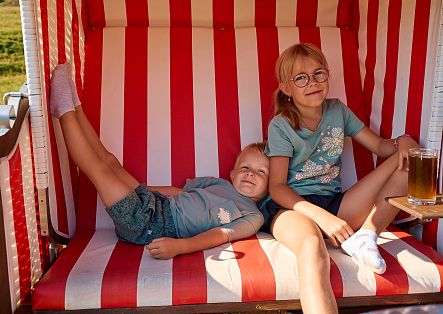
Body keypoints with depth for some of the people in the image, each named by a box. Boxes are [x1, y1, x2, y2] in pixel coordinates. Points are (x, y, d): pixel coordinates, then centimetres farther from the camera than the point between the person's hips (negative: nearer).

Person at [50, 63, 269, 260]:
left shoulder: (253, 216, -4)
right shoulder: (220, 184, 17)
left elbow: (220, 235, -21)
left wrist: (179, 246, -38)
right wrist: (137, 190, 22)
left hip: (152, 228, -6)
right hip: (156, 204, 6)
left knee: (99, 169, -11)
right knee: (108, 160, 6)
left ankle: (65, 110, 2)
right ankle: (72, 106, 19)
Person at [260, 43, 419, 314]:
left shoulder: (338, 111, 9)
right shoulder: (281, 126, -6)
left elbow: (379, 146, 14)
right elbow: (277, 187, -11)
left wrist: (402, 142, -11)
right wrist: (320, 215, -25)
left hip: (334, 204, 6)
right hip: (290, 206, -5)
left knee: (408, 162, -5)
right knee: (312, 246, -42)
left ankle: (365, 235, -19)